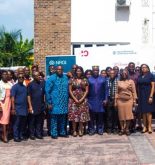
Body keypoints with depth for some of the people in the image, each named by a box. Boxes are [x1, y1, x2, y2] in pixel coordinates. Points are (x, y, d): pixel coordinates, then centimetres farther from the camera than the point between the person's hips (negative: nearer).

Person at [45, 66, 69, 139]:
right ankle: (54, 133, 7)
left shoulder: (65, 78, 10)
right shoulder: (51, 78, -5)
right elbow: (47, 91, -6)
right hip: (55, 102, -5)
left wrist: (67, 100, 12)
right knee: (54, 118, -1)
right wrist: (49, 102, -9)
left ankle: (62, 132, 21)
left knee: (63, 118, 10)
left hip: (64, 103, 5)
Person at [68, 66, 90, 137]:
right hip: (73, 100, -1)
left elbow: (86, 91, 2)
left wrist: (82, 99, -9)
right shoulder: (72, 80, 3)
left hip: (82, 100, 1)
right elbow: (70, 90, 0)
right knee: (74, 115, -4)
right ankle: (74, 131, 3)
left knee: (82, 115, -1)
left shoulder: (85, 80, 5)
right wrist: (75, 99, -10)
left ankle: (80, 130, 8)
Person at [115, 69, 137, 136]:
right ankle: (122, 129, 10)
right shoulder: (118, 82, 8)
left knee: (128, 115, -2)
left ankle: (127, 129, 8)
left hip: (129, 100, -1)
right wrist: (115, 101, 2)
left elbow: (134, 92, 5)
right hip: (120, 101, 1)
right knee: (121, 115, 1)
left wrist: (134, 100, -1)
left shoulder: (131, 81, 6)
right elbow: (116, 92, 7)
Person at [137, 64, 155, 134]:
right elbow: (138, 87, 10)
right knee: (143, 111, 4)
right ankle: (145, 126, 8)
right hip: (141, 96, 4)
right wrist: (138, 96, 2)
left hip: (148, 95, -4)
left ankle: (149, 126, 0)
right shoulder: (139, 77, 10)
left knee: (148, 111, -5)